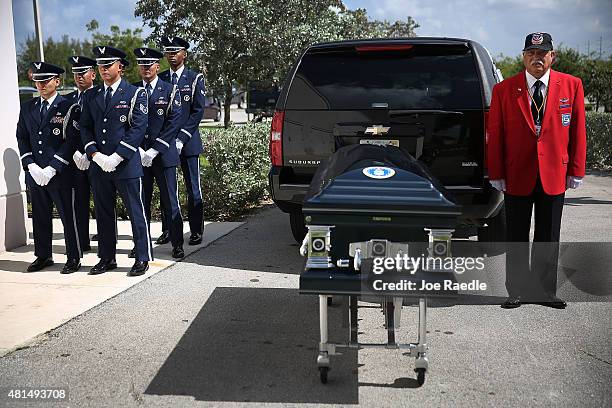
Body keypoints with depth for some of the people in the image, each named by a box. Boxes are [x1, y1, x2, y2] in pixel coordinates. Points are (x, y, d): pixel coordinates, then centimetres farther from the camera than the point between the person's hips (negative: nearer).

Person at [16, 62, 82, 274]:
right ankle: (43, 256, 26)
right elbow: (22, 138, 11)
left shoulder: (69, 108, -4)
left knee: (68, 215, 1)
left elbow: (71, 141, -10)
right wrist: (31, 166, -4)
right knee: (40, 216, 13)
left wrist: (52, 169, -15)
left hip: (60, 174, -5)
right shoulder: (27, 107, 13)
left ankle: (74, 258, 13)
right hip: (34, 172, 5)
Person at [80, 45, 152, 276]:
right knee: (103, 213, 11)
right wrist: (95, 154, -6)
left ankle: (143, 259, 11)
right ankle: (107, 258, 23)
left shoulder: (135, 93, -1)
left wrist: (117, 157, -15)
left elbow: (138, 128, -9)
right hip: (98, 164, 5)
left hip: (126, 164, -5)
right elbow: (85, 128, 11)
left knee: (136, 212, 1)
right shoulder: (91, 96, 14)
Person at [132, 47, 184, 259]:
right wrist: (138, 150, -6)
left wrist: (154, 150, -12)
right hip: (138, 155, 2)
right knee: (141, 202, 7)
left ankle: (177, 244, 9)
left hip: (164, 155, -2)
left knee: (170, 202, 1)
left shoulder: (171, 91, 2)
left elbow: (173, 123, -6)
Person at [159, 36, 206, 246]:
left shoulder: (195, 79, 2)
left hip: (188, 142, -3)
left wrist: (181, 138, -13)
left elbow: (198, 111, -5)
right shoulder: (159, 79, 10)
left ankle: (196, 231, 8)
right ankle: (168, 229, 15)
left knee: (193, 188, 1)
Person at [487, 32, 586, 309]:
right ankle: (517, 291, 19)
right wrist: (496, 174, -4)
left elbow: (577, 130, 4)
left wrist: (576, 171, 0)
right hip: (517, 175, -1)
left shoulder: (571, 85, 3)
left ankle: (544, 291, 22)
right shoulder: (504, 89, 0)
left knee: (548, 239, 10)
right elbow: (494, 135, 0)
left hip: (554, 175, 1)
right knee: (516, 238, 7)